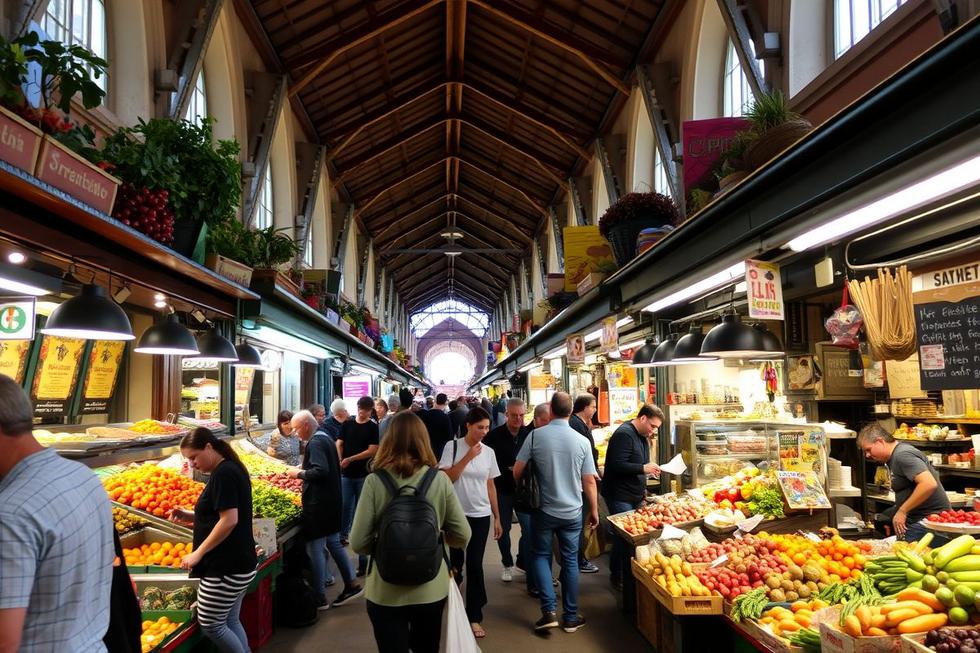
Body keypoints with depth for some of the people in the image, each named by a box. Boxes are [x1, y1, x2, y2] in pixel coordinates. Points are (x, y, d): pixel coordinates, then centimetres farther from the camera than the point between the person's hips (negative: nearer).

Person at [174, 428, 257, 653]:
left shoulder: (223, 474, -18)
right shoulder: (232, 469, 12)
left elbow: (230, 520, -24)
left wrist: (198, 553, -17)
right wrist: (190, 516, 7)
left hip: (226, 568, -10)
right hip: (240, 565, 10)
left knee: (210, 624, 2)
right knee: (231, 621, 16)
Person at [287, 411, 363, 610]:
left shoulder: (315, 442, -16)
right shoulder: (326, 438, 15)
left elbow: (320, 471, -26)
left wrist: (299, 473, -13)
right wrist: (303, 471, 15)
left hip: (318, 503, -10)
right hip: (332, 501, 10)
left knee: (315, 549, -1)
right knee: (334, 543, 18)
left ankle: (319, 598, 7)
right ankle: (351, 584, 23)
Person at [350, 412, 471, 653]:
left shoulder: (374, 481, -14)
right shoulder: (439, 480, -10)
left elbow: (358, 543, -13)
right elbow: (462, 536, -6)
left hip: (386, 592, -2)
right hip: (431, 589, 2)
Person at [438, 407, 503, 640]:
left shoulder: (488, 452, 3)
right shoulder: (452, 446, -8)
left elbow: (491, 486, 9)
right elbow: (446, 478, -15)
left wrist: (497, 517, 9)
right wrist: (468, 456, -20)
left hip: (481, 516, 2)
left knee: (475, 565, 2)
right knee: (456, 562, 13)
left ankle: (474, 617, 15)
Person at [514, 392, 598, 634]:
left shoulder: (535, 435, -11)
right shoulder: (581, 441, -7)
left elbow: (517, 472, -8)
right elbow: (589, 481, -2)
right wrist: (594, 510, 12)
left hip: (543, 510, -1)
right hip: (572, 512, 1)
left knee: (542, 556, 15)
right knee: (570, 561, 12)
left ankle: (549, 611, 5)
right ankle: (571, 617, 21)